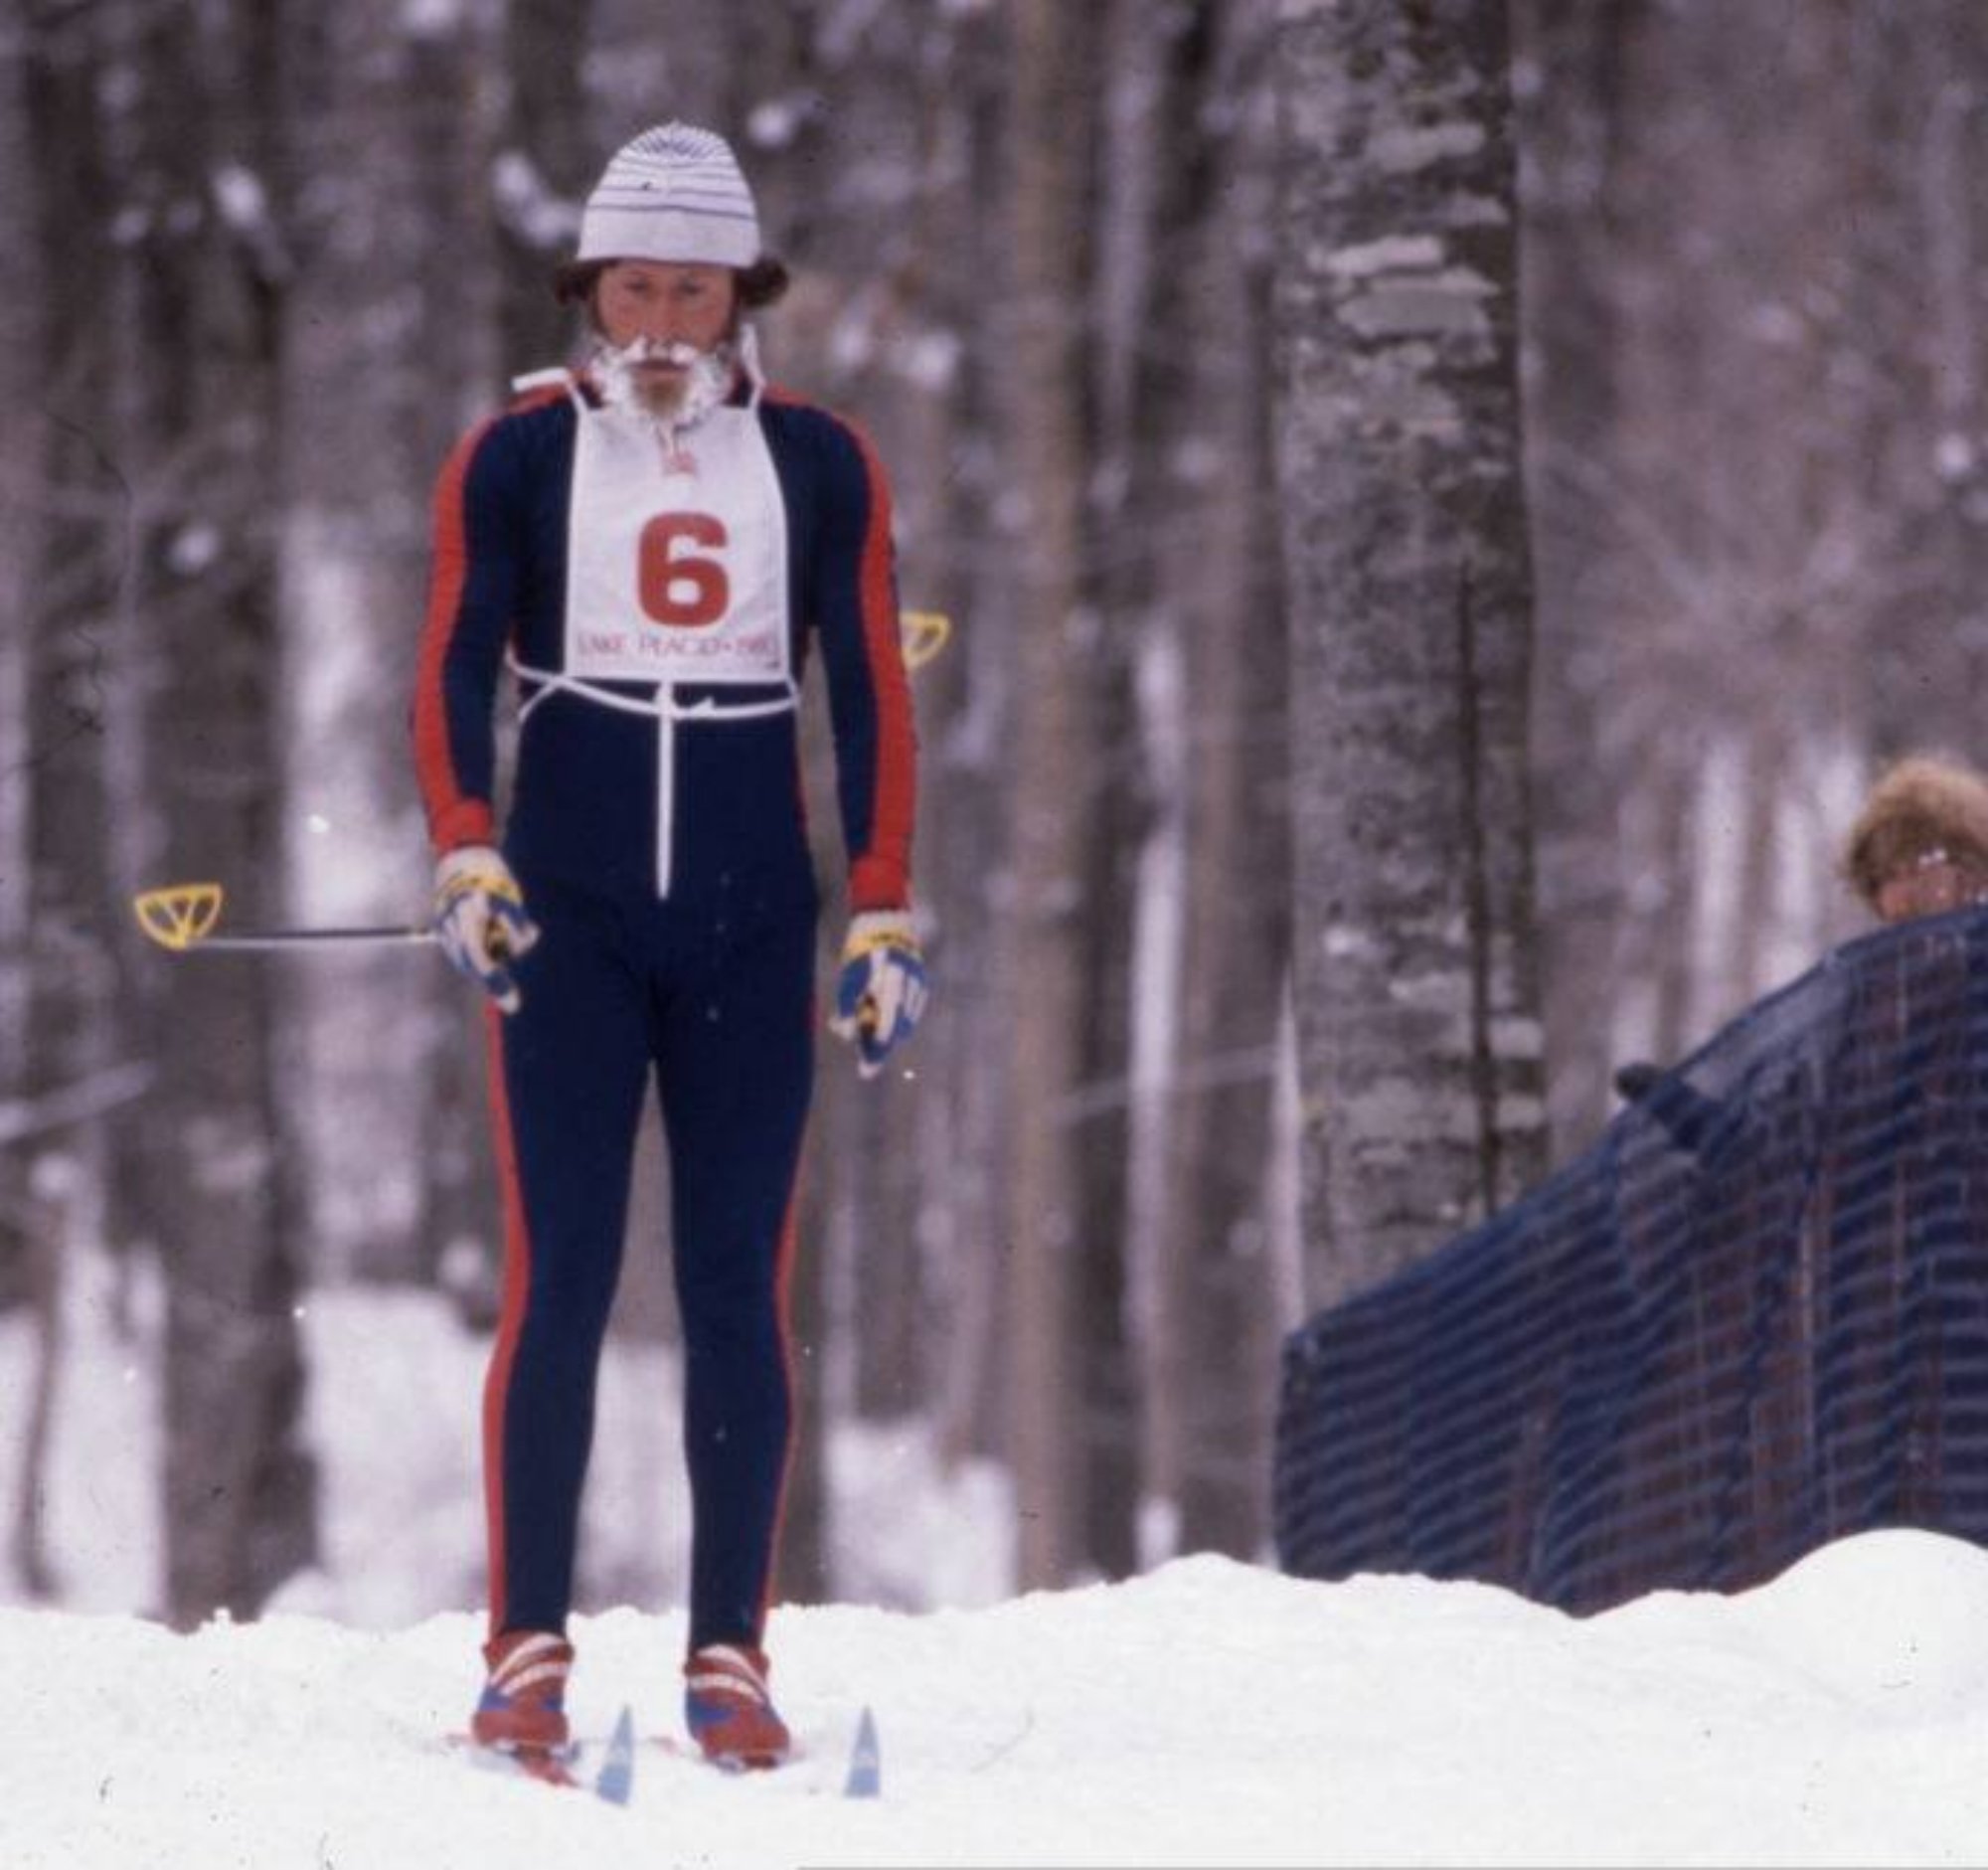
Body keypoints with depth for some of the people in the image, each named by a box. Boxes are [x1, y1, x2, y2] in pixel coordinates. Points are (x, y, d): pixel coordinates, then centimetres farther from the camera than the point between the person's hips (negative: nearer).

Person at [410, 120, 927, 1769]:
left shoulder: (817, 463, 6)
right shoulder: (518, 457, 3)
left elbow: (869, 696, 7)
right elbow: (454, 671, -1)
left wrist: (885, 915, 0)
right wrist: (465, 857, -17)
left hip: (752, 919, 1)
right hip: (569, 911, -1)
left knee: (740, 1286, 0)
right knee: (559, 1276, -6)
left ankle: (731, 1658, 3)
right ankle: (528, 1649, -3)